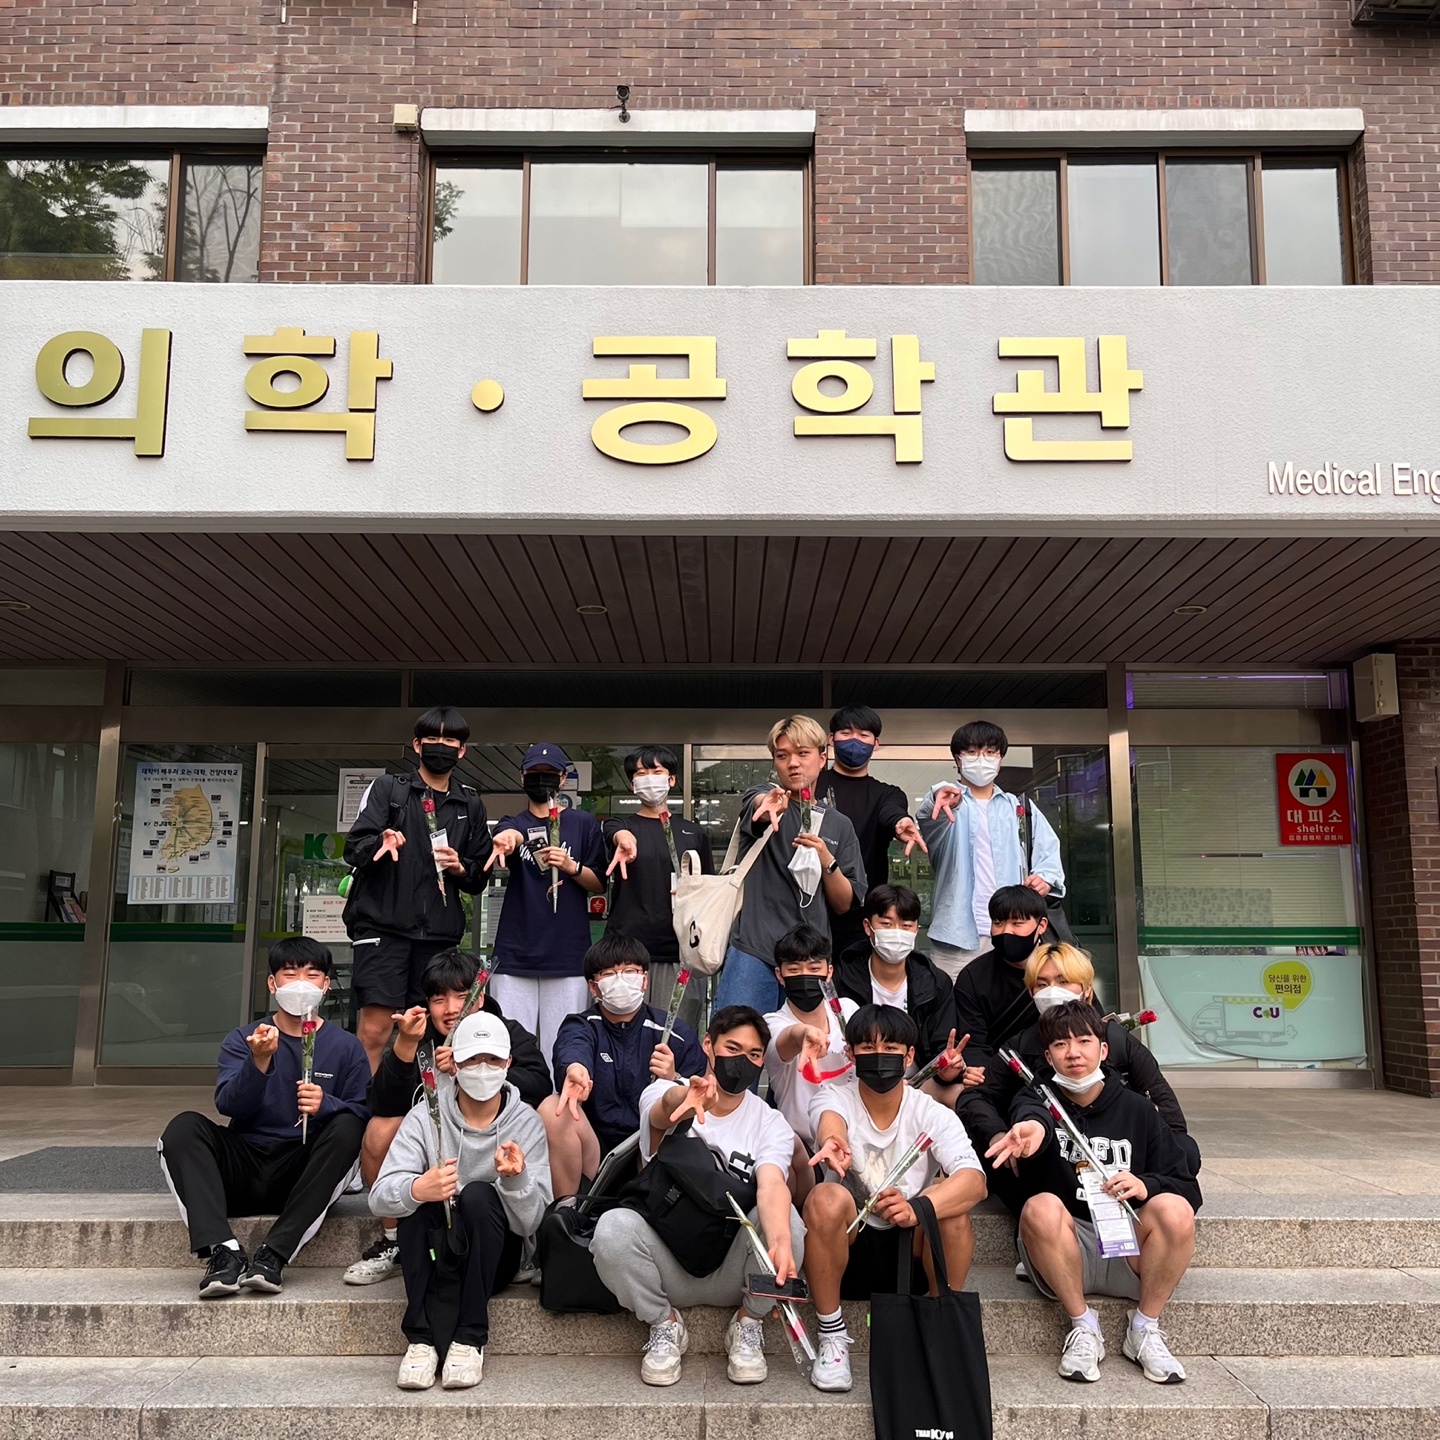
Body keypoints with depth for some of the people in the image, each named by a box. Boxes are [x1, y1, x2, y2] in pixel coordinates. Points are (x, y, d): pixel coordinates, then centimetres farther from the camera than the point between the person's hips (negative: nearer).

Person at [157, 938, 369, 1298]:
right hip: (244, 1167, 2)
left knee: (347, 1128, -29)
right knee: (184, 1127, -21)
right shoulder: (242, 1040, 8)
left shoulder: (345, 1047, 5)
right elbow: (228, 1104, -10)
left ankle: (273, 1255, -32)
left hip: (304, 1175, -1)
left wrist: (326, 1105, -24)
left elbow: (365, 1116, -4)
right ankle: (223, 1252, -34)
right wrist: (259, 1061, -28)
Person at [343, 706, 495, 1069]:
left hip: (439, 932, 3)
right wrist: (379, 844, -24)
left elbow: (480, 878, 19)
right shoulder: (388, 789, 8)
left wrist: (461, 868, -3)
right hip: (383, 924, -3)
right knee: (375, 1028, -12)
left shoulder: (471, 806, 17)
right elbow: (353, 848, -2)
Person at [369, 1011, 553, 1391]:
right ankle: (423, 1337, -25)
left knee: (479, 1194, -28)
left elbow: (530, 1223, -11)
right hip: (434, 1251, 1)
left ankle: (469, 1338, -23)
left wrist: (516, 1178, -32)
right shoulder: (426, 1117, -5)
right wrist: (417, 1189, -41)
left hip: (493, 1256, 0)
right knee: (416, 1197, -27)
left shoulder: (526, 1124, -5)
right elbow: (380, 1195, -18)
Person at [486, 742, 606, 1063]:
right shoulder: (513, 825, 12)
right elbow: (510, 837, -14)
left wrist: (572, 867, -10)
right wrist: (507, 838, -39)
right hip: (515, 955, 1)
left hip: (568, 956, -1)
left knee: (560, 1049, -3)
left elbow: (599, 884, 10)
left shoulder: (583, 823, 10)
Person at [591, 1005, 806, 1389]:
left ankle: (748, 1326, -1)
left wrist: (780, 1241, -46)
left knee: (785, 1219, -29)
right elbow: (665, 1107, -31)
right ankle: (664, 1326, -2)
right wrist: (687, 1099, -58)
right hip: (667, 1266, 0)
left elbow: (772, 1186, -23)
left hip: (732, 1270, 1)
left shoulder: (770, 1123, -2)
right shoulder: (665, 1096, -4)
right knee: (613, 1226, -31)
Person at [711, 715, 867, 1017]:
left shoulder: (839, 825, 15)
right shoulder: (764, 800, 6)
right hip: (755, 955, -3)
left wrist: (827, 860, -7)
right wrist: (768, 803, -45)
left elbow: (844, 905, 11)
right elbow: (757, 802, -21)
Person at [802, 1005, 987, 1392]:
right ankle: (832, 1339, -13)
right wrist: (832, 1141, -58)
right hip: (849, 1250, 0)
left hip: (912, 1249, 0)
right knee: (827, 1198, -31)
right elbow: (831, 1121, -32)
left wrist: (917, 1208, -43)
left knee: (952, 1202, -28)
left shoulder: (933, 1115, -6)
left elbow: (975, 1181, -23)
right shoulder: (832, 1098, -6)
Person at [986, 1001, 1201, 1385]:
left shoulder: (1137, 1110, 8)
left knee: (1175, 1210, -27)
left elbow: (1187, 1188, 6)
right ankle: (1083, 1327, -13)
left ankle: (1145, 1330, -7)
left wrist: (1146, 1186, -18)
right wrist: (1034, 1126, -51)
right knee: (1042, 1208, -32)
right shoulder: (1039, 1098, 3)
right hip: (1064, 1255, -1)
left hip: (1128, 1253, 1)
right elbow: (1031, 1113, -25)